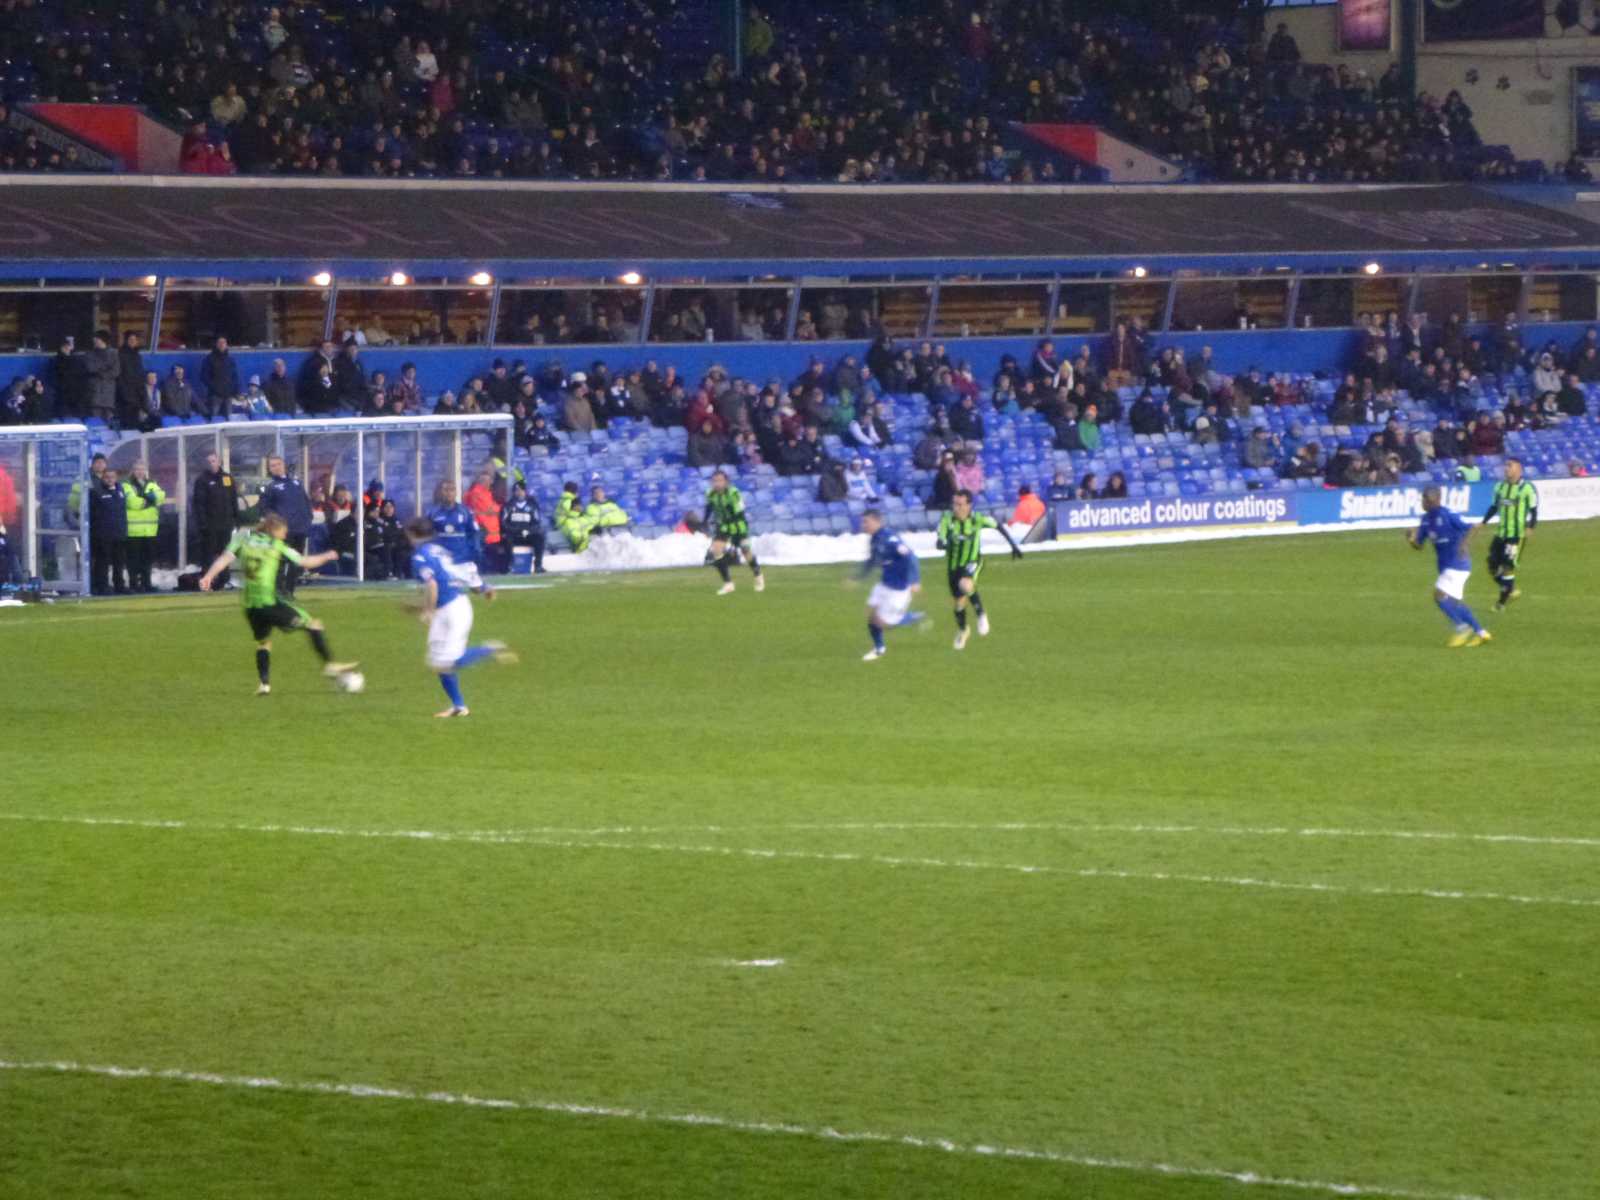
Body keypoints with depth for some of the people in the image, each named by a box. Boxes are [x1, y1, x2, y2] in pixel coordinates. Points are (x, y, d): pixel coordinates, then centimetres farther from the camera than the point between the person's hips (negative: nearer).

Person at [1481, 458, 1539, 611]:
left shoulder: (1527, 488, -9)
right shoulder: (1500, 486, 9)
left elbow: (1534, 511, -7)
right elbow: (1494, 507, 18)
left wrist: (1530, 528, -20)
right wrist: (1483, 522, 7)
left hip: (1517, 535, -6)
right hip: (1501, 534, 6)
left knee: (1508, 567, -9)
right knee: (1493, 567, 5)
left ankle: (1502, 602, 3)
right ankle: (1511, 590, 28)